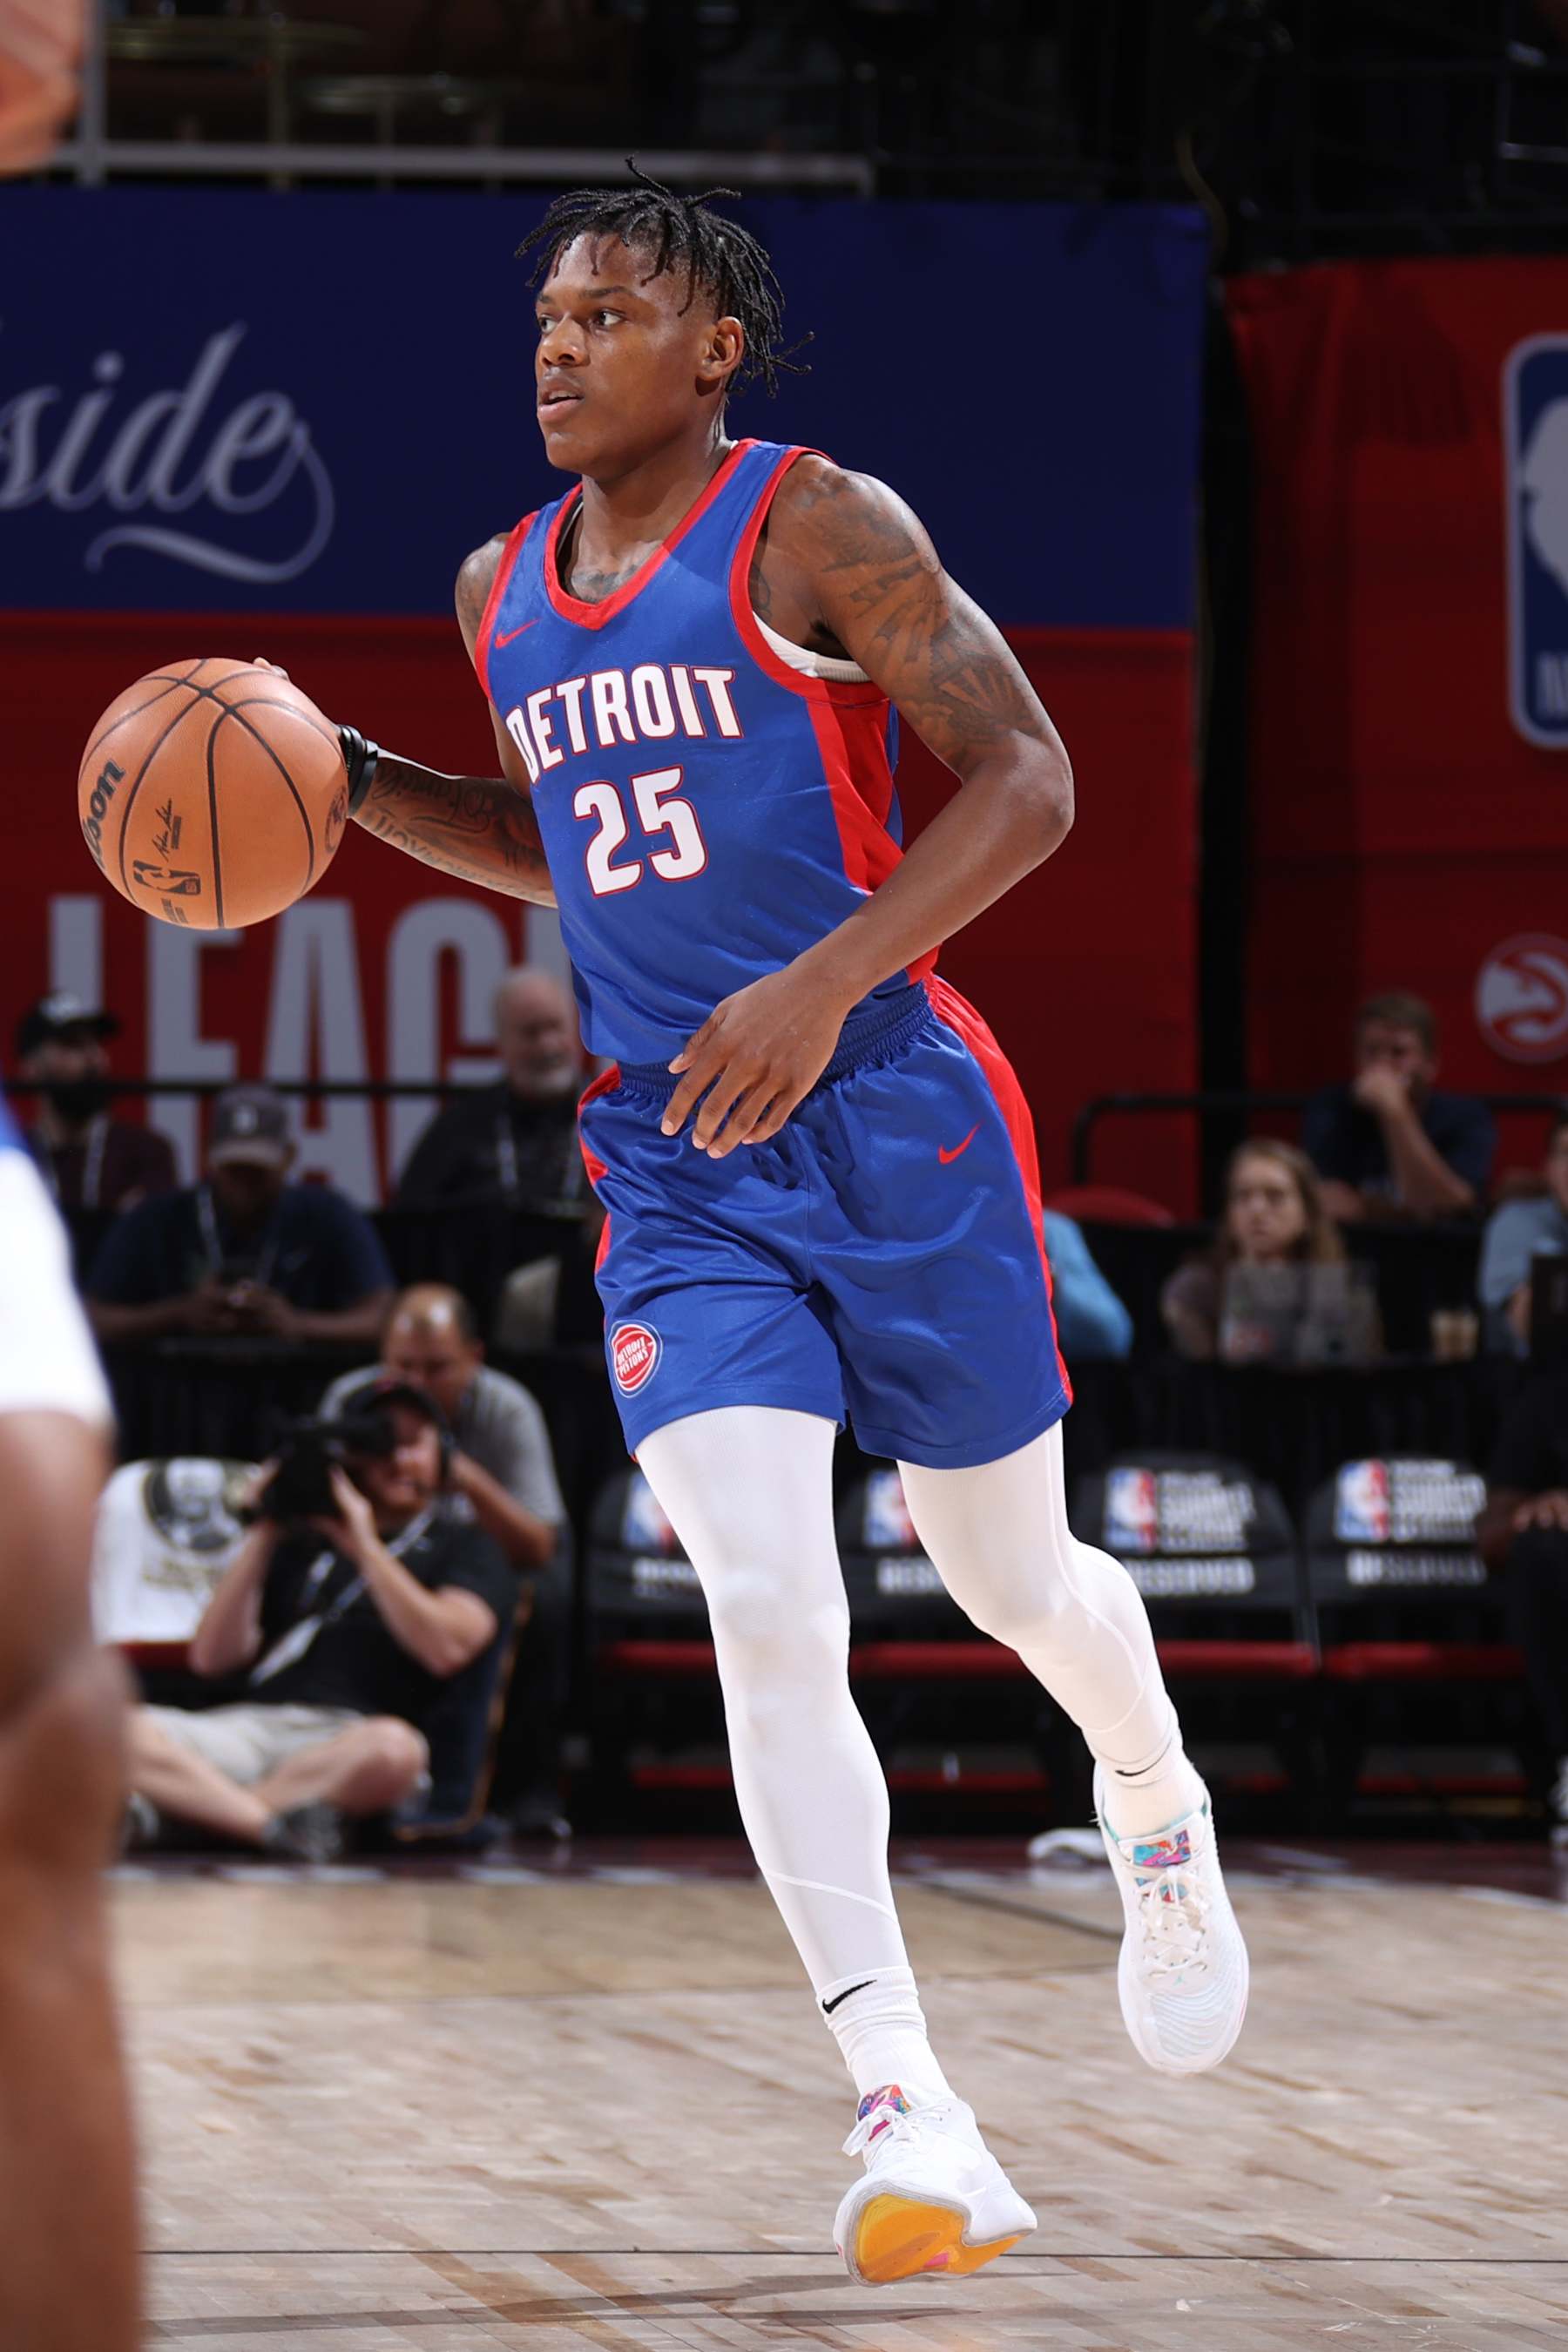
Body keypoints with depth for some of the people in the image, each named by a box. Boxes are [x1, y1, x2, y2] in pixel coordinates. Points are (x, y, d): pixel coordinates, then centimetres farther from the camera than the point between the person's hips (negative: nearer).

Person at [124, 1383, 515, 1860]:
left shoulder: (464, 1548, 21)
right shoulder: (303, 1545, 29)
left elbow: (446, 1648, -1)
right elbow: (211, 1656, 18)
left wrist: (365, 1548, 0)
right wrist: (262, 1539, 12)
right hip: (251, 1725, 3)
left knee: (393, 1748, -43)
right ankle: (270, 1823, -43)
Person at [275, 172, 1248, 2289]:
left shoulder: (815, 529, -8)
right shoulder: (505, 594, 12)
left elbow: (1027, 779, -12)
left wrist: (825, 982, -23)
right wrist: (361, 788, 9)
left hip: (892, 1120, -4)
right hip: (675, 1167, 4)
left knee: (1014, 1579, 10)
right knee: (766, 1605, -15)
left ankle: (1160, 1815, 47)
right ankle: (907, 2112, -17)